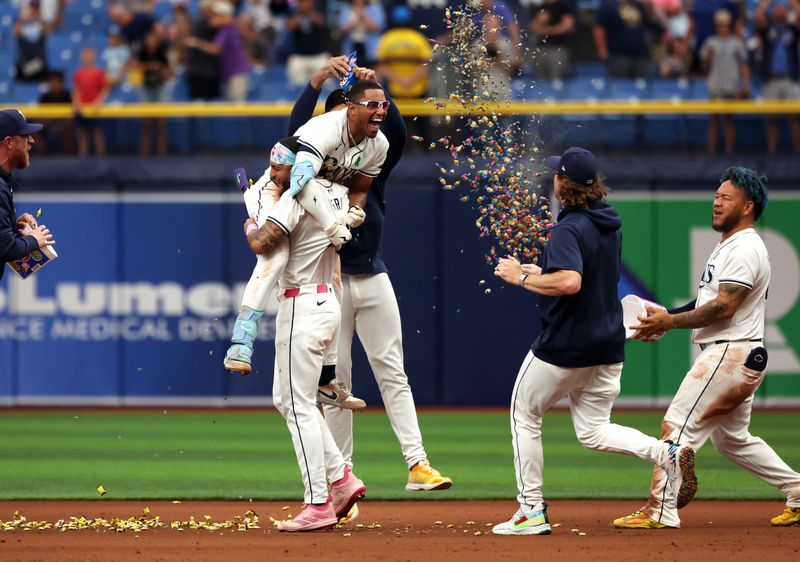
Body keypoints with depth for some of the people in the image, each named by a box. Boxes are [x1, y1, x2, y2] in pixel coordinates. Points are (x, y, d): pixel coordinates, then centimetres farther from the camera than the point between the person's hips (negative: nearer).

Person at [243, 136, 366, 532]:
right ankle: (341, 478, 13)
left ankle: (318, 505, -8)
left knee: (299, 405, -6)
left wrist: (250, 226, -3)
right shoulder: (336, 192, 9)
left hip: (303, 307, -10)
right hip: (328, 302, 10)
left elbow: (261, 244, -27)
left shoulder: (297, 197, -16)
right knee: (286, 398, 18)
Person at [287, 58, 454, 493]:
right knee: (336, 379, 1)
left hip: (373, 277, 2)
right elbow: (296, 129, -15)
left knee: (392, 373, -2)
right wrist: (319, 79, -27)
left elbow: (397, 133, -9)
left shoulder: (374, 162, 9)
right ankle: (342, 472, 5)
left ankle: (417, 464, -9)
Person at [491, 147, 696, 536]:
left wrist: (522, 278, -21)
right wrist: (542, 273, 22)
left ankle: (531, 511, 9)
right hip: (608, 344, 8)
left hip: (564, 345, -8)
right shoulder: (610, 224, 9)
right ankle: (667, 453, -11)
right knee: (593, 432, 13)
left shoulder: (569, 229, -19)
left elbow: (570, 283, -34)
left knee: (525, 417, 10)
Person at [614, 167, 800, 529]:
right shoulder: (728, 246, 19)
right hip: (733, 357, 11)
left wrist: (670, 322, -19)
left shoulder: (744, 249, -15)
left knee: (678, 425, -12)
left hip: (731, 354, -11)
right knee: (732, 438, 18)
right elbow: (710, 300, 22)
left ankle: (660, 512, -13)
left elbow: (723, 308, -22)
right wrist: (665, 317, 10)